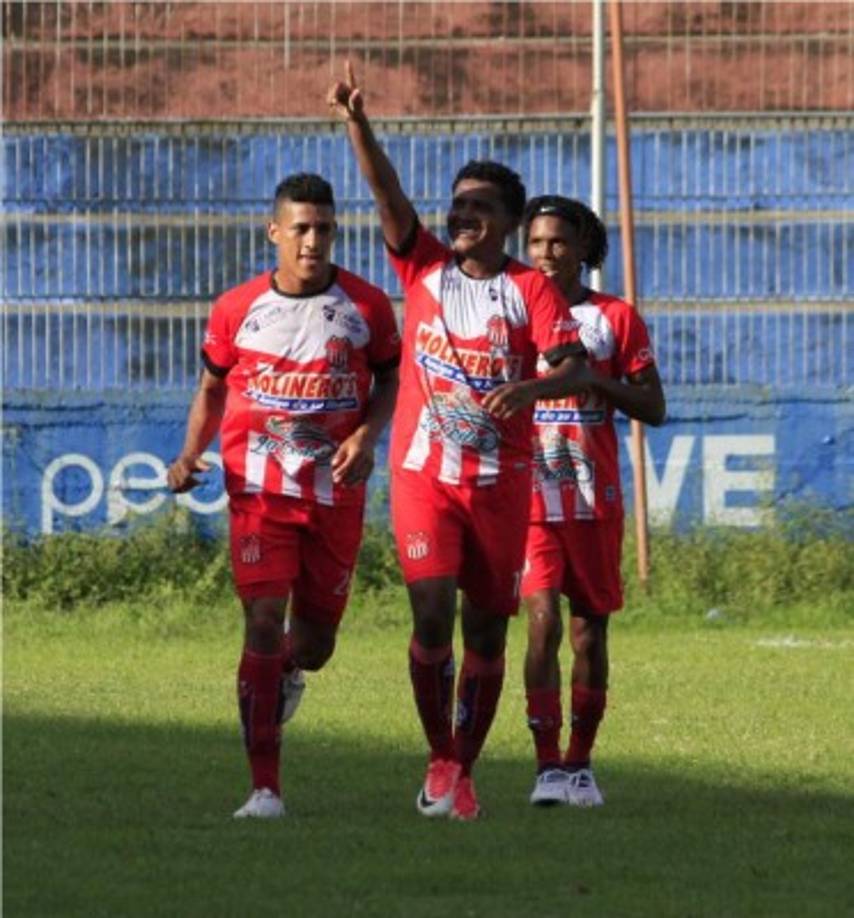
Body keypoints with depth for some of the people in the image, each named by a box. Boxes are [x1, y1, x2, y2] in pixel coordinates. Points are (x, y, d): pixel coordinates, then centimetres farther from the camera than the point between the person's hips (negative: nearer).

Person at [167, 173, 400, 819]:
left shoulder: (365, 306, 0)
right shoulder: (237, 310, 0)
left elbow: (390, 378, 11)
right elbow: (213, 387, 12)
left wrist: (366, 435, -8)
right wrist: (191, 454, -3)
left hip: (336, 493, 1)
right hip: (259, 492, -1)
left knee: (315, 641, 9)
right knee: (263, 623, -15)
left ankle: (287, 672, 50)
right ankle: (265, 788, -13)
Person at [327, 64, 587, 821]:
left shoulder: (531, 290, 0)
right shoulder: (425, 269, 4)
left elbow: (569, 366, -12)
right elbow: (388, 195, -9)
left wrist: (528, 389, -34)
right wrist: (357, 124, -24)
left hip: (501, 480, 0)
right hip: (423, 473, 0)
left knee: (487, 629, 4)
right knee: (432, 614, -13)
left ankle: (464, 772, 17)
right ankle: (440, 758, 5)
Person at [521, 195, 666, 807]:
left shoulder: (617, 319, 5)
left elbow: (654, 409, 3)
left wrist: (594, 379, -12)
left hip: (596, 498, 1)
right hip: (529, 496, -1)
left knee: (590, 628, 7)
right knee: (544, 620, -14)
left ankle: (580, 763, 18)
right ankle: (548, 767, -16)